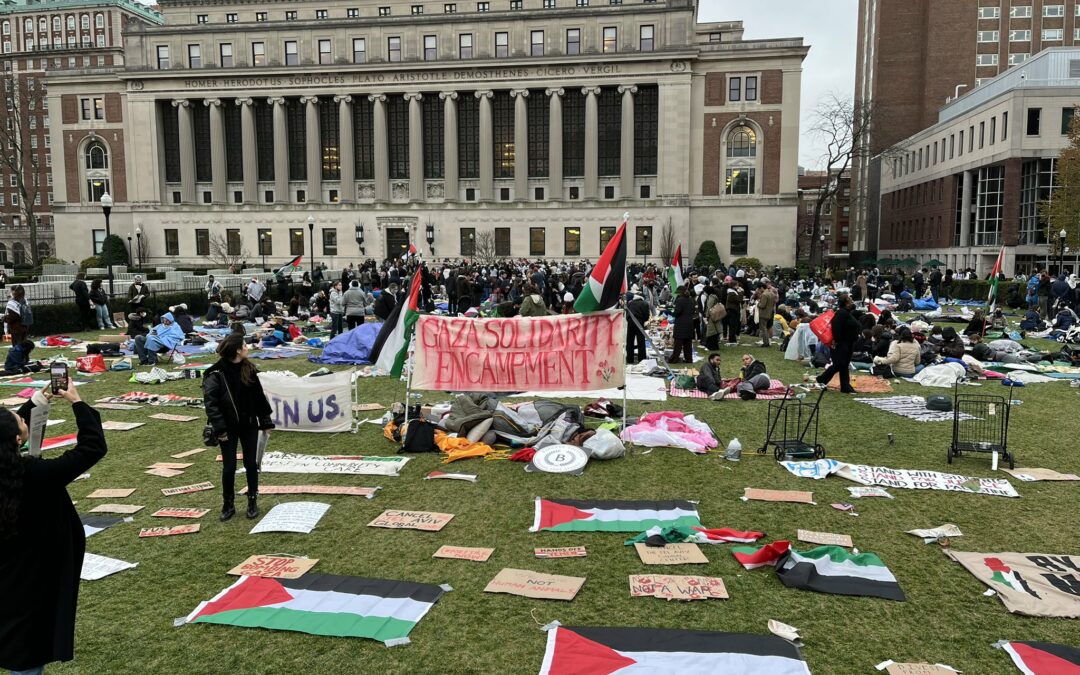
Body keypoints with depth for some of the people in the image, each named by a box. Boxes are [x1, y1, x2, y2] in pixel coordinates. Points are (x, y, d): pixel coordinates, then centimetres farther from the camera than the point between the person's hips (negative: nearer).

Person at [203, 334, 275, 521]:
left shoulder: (249, 369, 1)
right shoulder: (216, 374, -15)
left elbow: (259, 397, 6)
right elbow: (210, 402, -16)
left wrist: (266, 421, 6)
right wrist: (219, 428, -20)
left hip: (249, 424, 4)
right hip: (229, 427, -4)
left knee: (251, 464, 9)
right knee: (229, 467, 4)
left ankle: (253, 501, 24)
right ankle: (228, 504, 21)